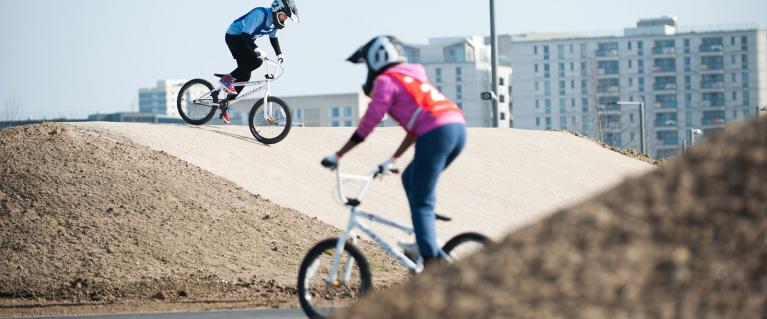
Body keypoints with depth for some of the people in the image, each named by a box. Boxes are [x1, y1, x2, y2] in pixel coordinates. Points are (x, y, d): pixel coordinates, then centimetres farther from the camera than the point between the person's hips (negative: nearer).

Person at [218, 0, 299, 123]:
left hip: (244, 40, 9)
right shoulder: (260, 14, -30)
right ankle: (227, 79, -14)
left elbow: (273, 38, 18)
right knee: (257, 60, -27)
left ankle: (224, 108, 11)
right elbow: (245, 35, -35)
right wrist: (257, 50, -42)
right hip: (234, 36, -9)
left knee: (245, 76, 3)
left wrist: (279, 54, 13)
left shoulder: (274, 22, -2)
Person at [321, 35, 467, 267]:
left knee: (420, 203, -3)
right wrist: (393, 159, 38)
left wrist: (337, 156, 7)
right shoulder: (414, 76, 32)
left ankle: (432, 261, -13)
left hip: (437, 134, -8)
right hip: (458, 127, 8)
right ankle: (425, 242, 20)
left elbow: (367, 126, 2)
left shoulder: (386, 80, 6)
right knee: (411, 179, 25)